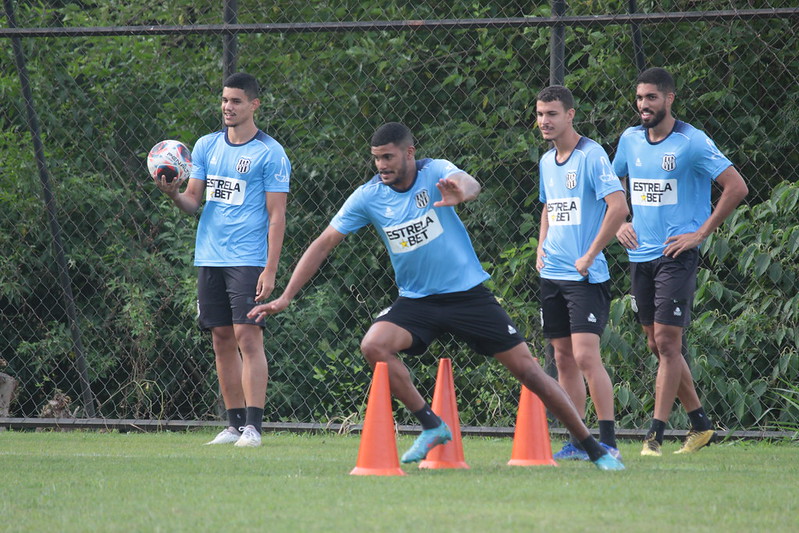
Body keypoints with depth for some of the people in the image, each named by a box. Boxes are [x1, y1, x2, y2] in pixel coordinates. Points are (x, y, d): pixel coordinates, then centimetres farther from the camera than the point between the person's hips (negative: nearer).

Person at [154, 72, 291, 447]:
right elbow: (194, 202, 15)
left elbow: (276, 216, -5)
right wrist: (173, 194, -9)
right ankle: (234, 424, 11)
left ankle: (253, 426, -13)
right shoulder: (206, 146, 13)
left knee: (248, 336, -12)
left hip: (248, 260, -6)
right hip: (209, 258, 6)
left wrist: (270, 270, -13)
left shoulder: (270, 154, -3)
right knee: (222, 340, 6)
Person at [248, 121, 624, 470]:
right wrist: (285, 298, -11)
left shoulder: (435, 173, -13)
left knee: (526, 368, -4)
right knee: (373, 346, -25)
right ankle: (431, 425, -11)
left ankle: (593, 448, 9)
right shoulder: (368, 197, -7)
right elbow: (324, 243, -5)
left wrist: (460, 192, -62)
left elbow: (469, 183, -36)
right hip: (416, 300, 2)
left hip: (467, 293, -2)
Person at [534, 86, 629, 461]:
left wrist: (590, 255, -16)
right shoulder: (546, 162, 14)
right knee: (564, 358, 7)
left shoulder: (591, 156, -11)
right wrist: (541, 247, 13)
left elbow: (619, 206, -19)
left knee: (585, 355, -15)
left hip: (585, 276, -8)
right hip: (552, 274, 8)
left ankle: (608, 441, -12)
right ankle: (577, 442, 12)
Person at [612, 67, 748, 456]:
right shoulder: (630, 140, 9)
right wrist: (618, 223, 9)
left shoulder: (692, 142, -9)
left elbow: (736, 187, -12)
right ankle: (700, 423, 21)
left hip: (676, 254, -7)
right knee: (657, 345, 10)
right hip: (639, 255, 7)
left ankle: (655, 434, -10)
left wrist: (700, 233, -12)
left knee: (667, 340, -11)